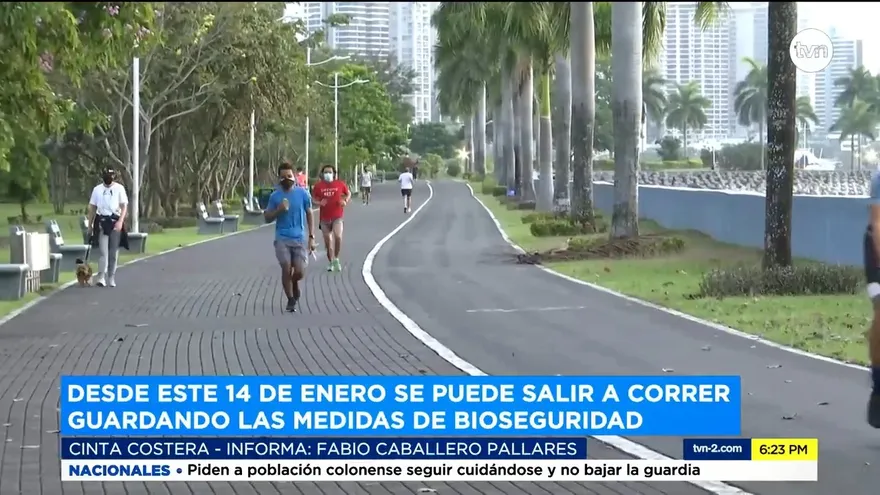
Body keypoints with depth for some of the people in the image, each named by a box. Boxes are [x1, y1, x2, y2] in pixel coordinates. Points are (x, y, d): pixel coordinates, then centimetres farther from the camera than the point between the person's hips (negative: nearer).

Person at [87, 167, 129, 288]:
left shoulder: (119, 188, 2)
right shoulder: (97, 189, 7)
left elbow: (124, 206, -2)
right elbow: (92, 207, 13)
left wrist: (120, 221, -15)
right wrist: (90, 224, 10)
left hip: (115, 222, 0)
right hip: (101, 222, 0)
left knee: (113, 252, 5)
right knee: (103, 251, -12)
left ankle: (111, 278, 15)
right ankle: (101, 278, -18)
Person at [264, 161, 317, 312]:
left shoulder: (303, 193, 1)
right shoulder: (275, 196, 2)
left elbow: (309, 215, 7)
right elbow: (267, 218, 8)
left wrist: (311, 237, 1)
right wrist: (279, 210, -12)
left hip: (299, 238, 0)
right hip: (282, 239, 0)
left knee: (299, 272, -7)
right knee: (286, 270, -7)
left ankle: (295, 286, 29)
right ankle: (290, 300, 11)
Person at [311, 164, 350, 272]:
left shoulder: (340, 184, -2)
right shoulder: (318, 186, -1)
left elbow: (348, 193, 14)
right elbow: (314, 199, 9)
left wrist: (345, 201, -5)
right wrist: (319, 203, -12)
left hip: (337, 217, -2)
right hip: (324, 218, 2)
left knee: (338, 236, -23)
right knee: (328, 242, 7)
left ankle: (336, 258, 0)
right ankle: (331, 262, 26)